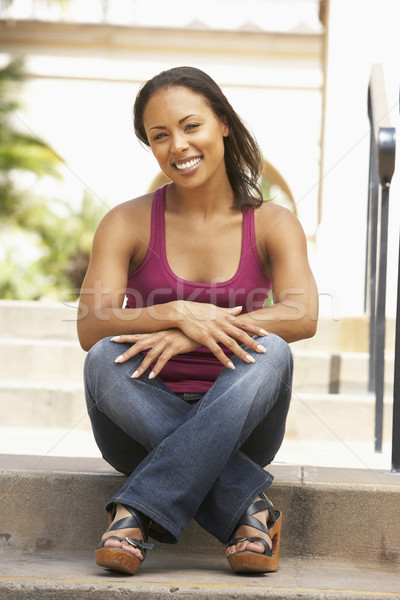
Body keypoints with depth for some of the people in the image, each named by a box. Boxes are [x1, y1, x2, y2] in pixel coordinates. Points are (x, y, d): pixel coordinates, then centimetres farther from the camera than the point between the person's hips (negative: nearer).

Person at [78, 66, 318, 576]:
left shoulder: (272, 224, 0)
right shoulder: (127, 224, -2)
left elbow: (303, 317, -18)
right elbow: (90, 328, -14)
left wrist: (191, 337, -30)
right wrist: (178, 312, -32)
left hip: (235, 427, 0)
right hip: (142, 427, 0)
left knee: (271, 354, -29)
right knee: (104, 360, -30)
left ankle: (138, 511, -32)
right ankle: (249, 505, -32)